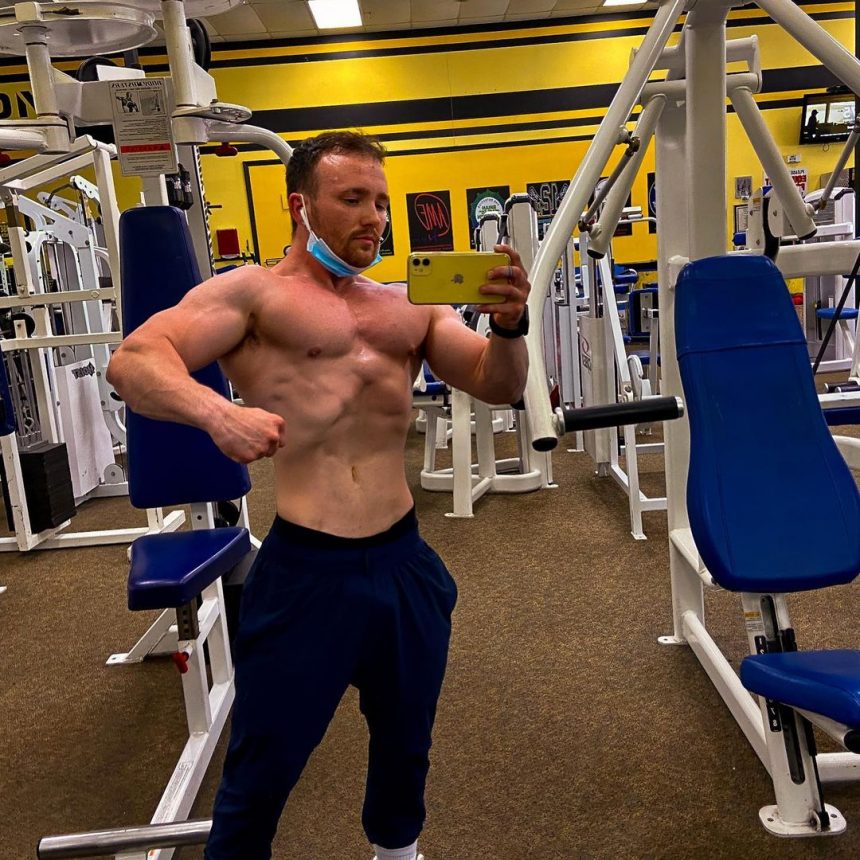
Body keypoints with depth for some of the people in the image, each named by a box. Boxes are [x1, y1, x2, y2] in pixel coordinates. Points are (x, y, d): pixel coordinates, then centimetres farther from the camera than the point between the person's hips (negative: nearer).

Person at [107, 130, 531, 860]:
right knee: (261, 774, 10)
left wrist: (509, 325, -15)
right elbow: (132, 362, -12)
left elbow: (498, 386, 6)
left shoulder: (411, 307, 11)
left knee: (406, 745, 24)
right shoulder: (253, 292, -2)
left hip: (405, 558, 5)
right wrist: (217, 412, -32)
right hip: (306, 568, -4)